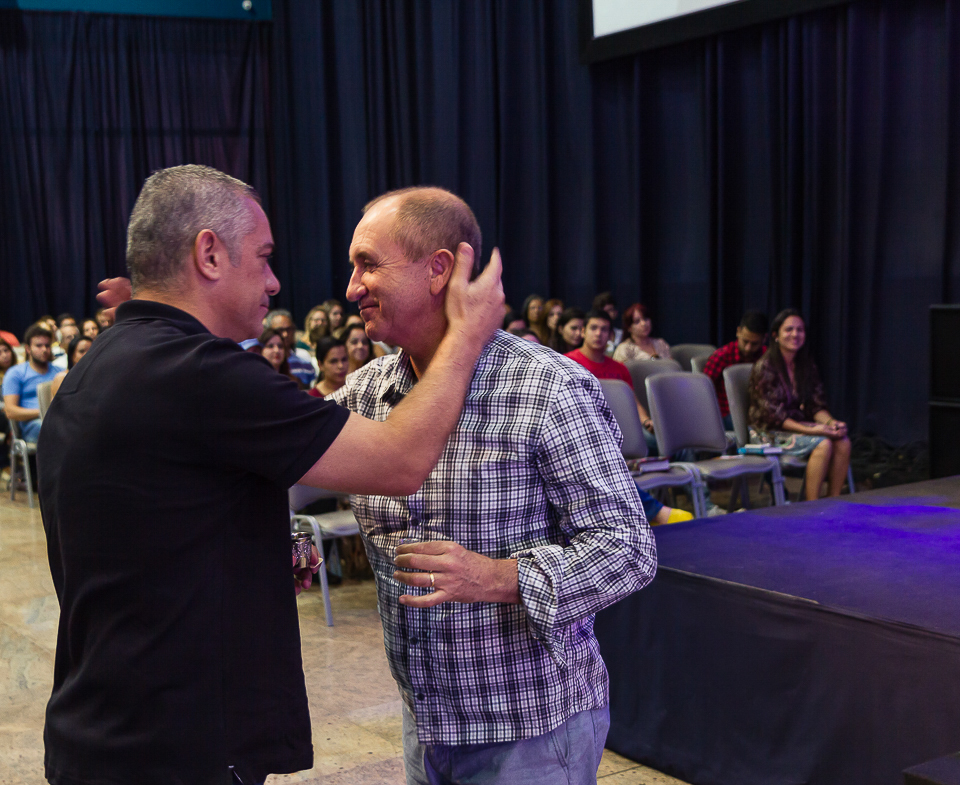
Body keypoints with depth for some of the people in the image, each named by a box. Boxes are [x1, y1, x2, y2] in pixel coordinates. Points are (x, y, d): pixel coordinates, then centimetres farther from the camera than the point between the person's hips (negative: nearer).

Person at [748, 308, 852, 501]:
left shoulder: (807, 366, 9)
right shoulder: (764, 367, -13)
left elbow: (816, 406, 9)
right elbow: (772, 415, -18)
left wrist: (831, 422, -14)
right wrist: (811, 431, -25)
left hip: (799, 425, 7)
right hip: (770, 433, -7)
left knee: (843, 442, -19)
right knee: (822, 444, -29)